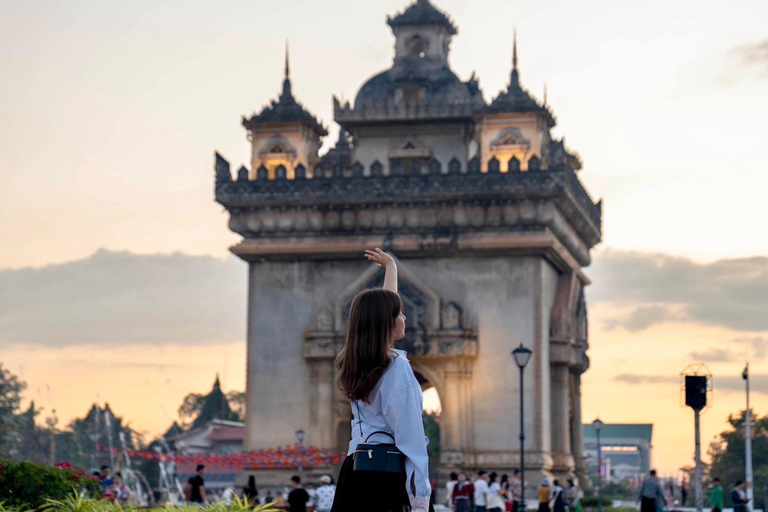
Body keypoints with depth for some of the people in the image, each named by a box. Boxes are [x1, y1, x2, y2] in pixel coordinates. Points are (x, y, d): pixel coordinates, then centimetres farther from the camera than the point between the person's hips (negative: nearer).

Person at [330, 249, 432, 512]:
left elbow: (380, 309, 29)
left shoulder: (355, 362, 10)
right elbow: (411, 438, -15)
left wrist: (391, 268, 44)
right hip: (391, 476, -8)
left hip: (355, 473, 8)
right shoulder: (396, 367, -12)